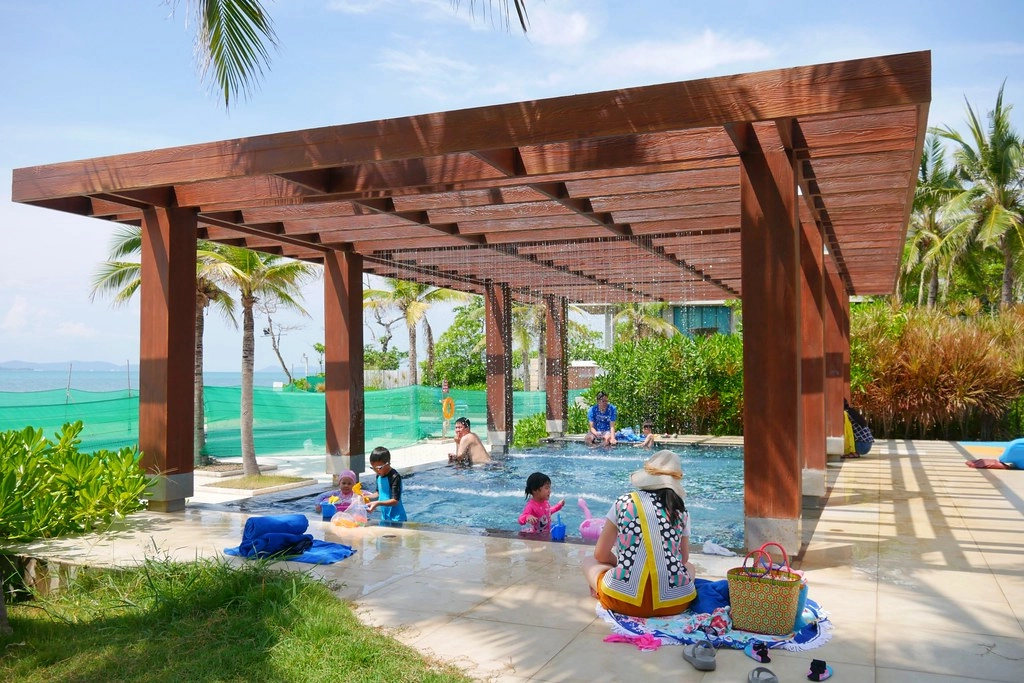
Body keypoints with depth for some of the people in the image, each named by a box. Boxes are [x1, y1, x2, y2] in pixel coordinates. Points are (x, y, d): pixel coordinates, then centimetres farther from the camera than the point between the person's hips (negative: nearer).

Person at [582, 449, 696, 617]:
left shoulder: (623, 502, 5)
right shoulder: (681, 509, 8)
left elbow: (600, 554, 11)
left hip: (624, 599, -1)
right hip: (674, 602, 1)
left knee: (588, 561, 28)